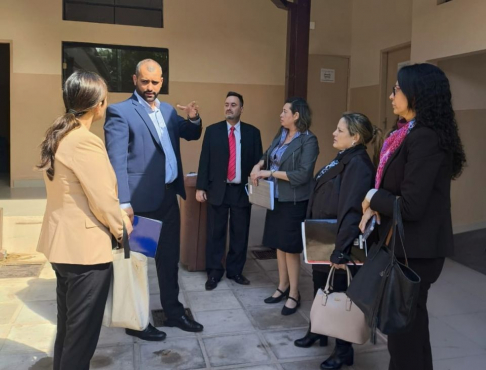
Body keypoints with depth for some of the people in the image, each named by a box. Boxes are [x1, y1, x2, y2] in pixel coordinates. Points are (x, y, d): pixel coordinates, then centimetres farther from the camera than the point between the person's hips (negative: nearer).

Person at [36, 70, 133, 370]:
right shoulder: (86, 142, -22)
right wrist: (121, 228, -1)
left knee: (67, 327, 23)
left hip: (62, 242, 9)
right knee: (82, 333, 7)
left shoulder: (57, 137, 7)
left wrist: (118, 214, 11)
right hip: (85, 247, -9)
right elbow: (103, 201, -20)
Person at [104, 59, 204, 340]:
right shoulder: (120, 112, -10)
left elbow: (192, 135, 20)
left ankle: (173, 311, 32)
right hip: (142, 199, -7)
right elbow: (117, 159, -17)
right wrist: (124, 202, -24)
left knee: (170, 257, 17)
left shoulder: (168, 110, 12)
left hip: (169, 197, 7)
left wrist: (193, 119, -3)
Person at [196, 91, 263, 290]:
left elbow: (258, 162, 4)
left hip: (242, 191, 1)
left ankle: (235, 270, 23)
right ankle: (214, 273, 17)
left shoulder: (252, 132, 4)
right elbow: (204, 160, 2)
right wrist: (201, 187, -3)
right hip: (217, 190, 0)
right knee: (215, 233, 6)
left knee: (240, 234, 8)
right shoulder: (212, 130, 3)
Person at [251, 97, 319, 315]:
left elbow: (303, 175, -22)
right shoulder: (281, 135, 6)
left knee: (291, 247, 2)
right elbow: (268, 155, 20)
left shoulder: (308, 141, -15)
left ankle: (294, 294, 16)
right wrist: (259, 166, -2)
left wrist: (270, 173, -21)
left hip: (294, 202, -7)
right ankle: (283, 286, 28)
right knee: (279, 244, 14)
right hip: (275, 198, 7)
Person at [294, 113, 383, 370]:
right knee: (320, 287, 21)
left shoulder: (358, 165, -21)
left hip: (338, 242, -9)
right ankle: (318, 331, 40)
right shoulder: (342, 159, 9)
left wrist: (341, 249, -34)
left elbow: (351, 210, -30)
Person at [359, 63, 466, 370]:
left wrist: (373, 198, -9)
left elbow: (410, 206, -25)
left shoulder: (424, 138, -22)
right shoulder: (416, 134, 10)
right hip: (412, 247, 10)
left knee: (404, 332, 6)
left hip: (415, 251, -10)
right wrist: (375, 207, -2)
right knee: (412, 326, 24)